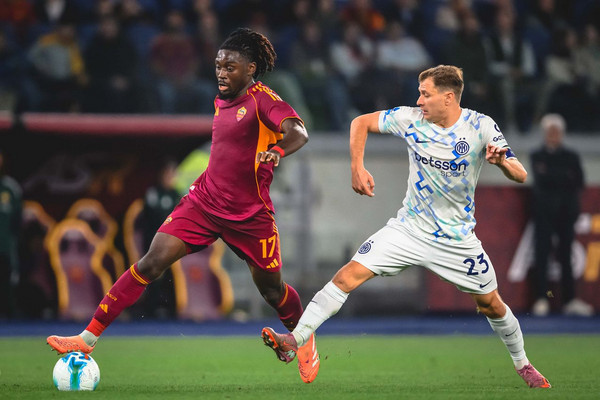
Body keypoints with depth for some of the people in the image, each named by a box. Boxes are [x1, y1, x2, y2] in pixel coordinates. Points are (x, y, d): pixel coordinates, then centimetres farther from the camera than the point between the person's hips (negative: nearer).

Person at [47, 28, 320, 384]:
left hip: (249, 216, -5)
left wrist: (278, 152, -50)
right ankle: (89, 338, -12)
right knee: (152, 262, -10)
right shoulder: (222, 101, 9)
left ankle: (305, 340, 41)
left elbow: (298, 132, -31)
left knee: (272, 290, 8)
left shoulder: (262, 99, -13)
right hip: (204, 202, 5)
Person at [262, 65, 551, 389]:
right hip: (409, 228, 1)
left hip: (457, 238, -1)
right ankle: (295, 340, -16)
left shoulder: (481, 127, -13)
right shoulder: (411, 119, -8)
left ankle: (521, 363, 32)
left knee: (491, 304, 6)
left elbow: (520, 176, -14)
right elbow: (361, 122, 5)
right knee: (348, 275, -14)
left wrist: (502, 162, -36)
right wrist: (357, 168, -8)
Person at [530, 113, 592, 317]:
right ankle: (541, 299, -7)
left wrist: (551, 176, -4)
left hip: (566, 211, 2)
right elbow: (540, 179, -7)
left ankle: (570, 300, 2)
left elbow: (579, 182, 3)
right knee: (542, 254, -7)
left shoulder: (571, 157, 13)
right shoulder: (537, 156, 7)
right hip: (544, 212, -2)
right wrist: (565, 177, -9)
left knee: (565, 256, 3)